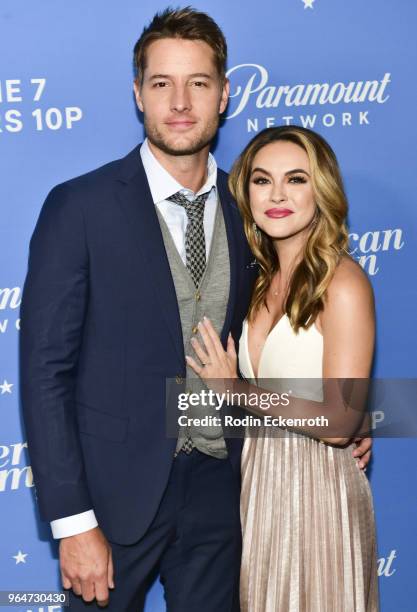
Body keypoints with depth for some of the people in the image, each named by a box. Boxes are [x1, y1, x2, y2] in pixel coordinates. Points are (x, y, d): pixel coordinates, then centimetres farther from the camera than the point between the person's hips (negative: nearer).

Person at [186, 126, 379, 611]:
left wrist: (236, 390, -13)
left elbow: (338, 423, -20)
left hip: (316, 483, -7)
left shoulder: (343, 283, -17)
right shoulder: (262, 281, 5)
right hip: (258, 479, 7)